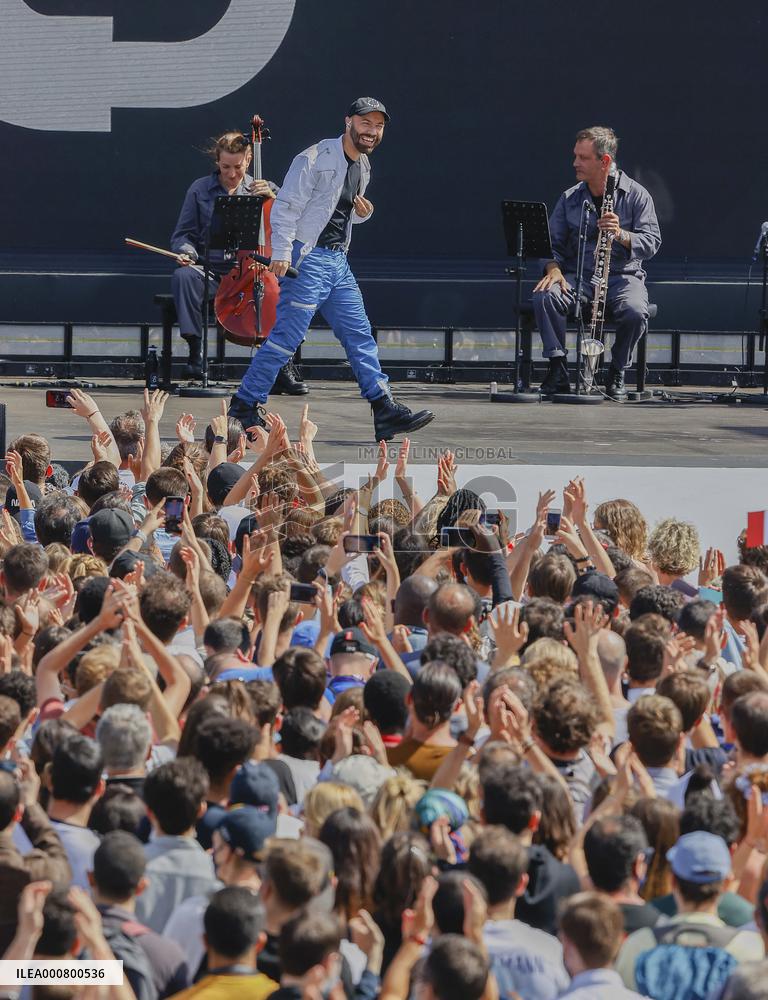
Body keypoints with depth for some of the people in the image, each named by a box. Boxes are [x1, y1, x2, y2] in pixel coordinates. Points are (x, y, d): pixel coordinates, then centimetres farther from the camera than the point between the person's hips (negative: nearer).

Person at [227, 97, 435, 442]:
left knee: (359, 334, 4)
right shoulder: (316, 159, -11)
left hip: (338, 260, 8)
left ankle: (385, 412, 3)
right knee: (287, 336, -8)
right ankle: (245, 405, 0)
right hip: (307, 258, -8)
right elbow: (286, 206, -14)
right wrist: (281, 254, -21)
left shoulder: (363, 166, 16)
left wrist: (363, 213, 5)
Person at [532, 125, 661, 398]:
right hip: (578, 276, 3)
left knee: (635, 312, -35)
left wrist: (621, 235, -28)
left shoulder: (636, 195, -1)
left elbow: (651, 243, -9)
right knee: (544, 297, -29)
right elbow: (554, 242, 10)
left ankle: (616, 374, -9)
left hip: (623, 275, -2)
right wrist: (554, 269, -12)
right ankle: (558, 370, -19)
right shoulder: (569, 198, 10)